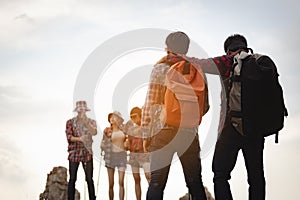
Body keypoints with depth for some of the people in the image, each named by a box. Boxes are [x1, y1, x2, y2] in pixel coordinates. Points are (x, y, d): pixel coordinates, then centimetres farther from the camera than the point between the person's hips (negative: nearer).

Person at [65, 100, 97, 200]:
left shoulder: (91, 122, 7)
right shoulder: (70, 122, 4)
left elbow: (94, 132, -12)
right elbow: (69, 137, -5)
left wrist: (85, 121, -20)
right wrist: (79, 138, -21)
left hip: (87, 153, 1)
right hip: (74, 153, -1)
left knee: (89, 179, 1)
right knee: (72, 179, 1)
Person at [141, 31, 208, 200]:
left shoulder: (160, 69, 1)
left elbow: (150, 103, -2)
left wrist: (147, 134, 1)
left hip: (164, 130, -2)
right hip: (189, 133, 2)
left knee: (157, 182, -3)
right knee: (195, 183, 8)